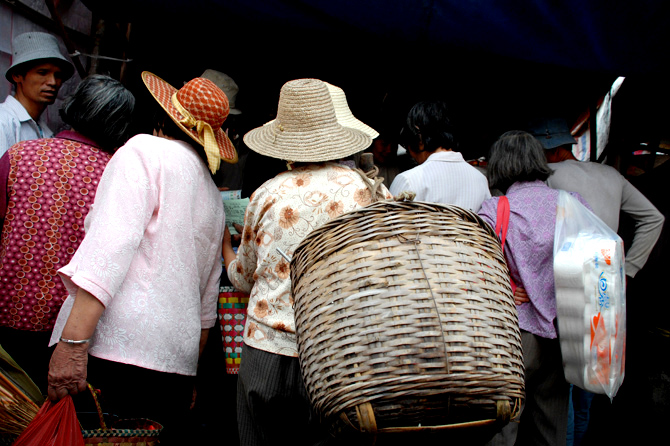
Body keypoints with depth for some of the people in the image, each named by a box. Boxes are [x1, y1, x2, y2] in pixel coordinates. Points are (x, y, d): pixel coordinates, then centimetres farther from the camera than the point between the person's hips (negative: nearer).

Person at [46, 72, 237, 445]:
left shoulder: (146, 151, 0)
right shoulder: (214, 197, 21)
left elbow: (112, 242, -14)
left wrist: (72, 343, -18)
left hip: (115, 346, -7)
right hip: (178, 359, 7)